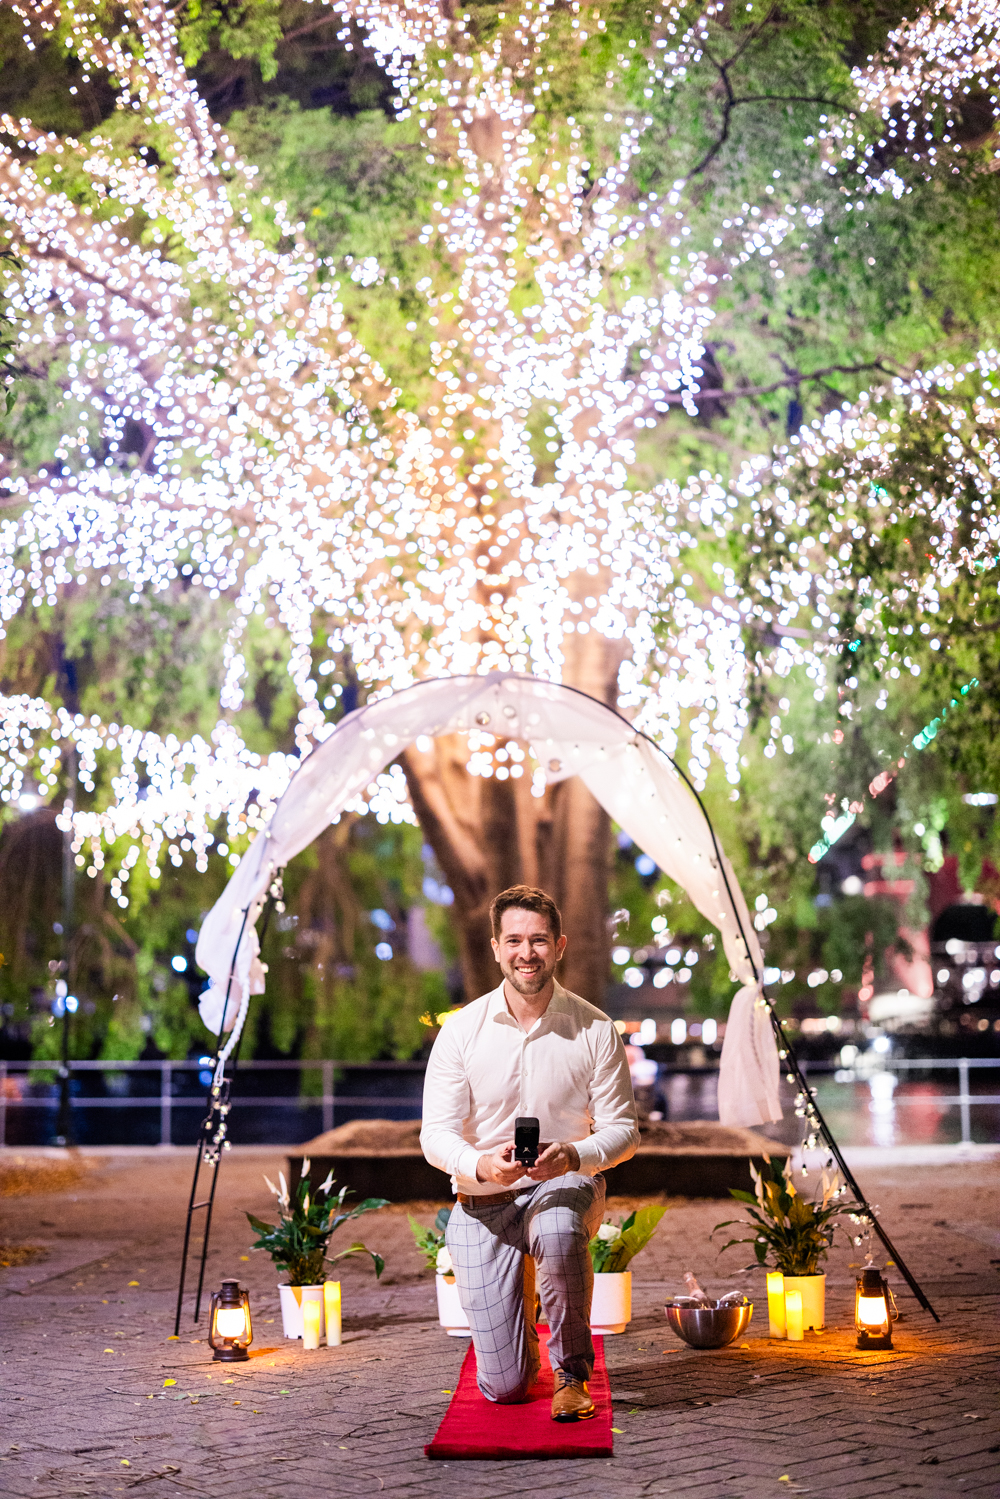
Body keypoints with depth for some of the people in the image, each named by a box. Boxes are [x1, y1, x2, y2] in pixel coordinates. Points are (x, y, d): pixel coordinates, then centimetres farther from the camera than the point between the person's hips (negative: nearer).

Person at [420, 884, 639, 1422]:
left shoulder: (595, 1030, -7)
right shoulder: (461, 1031, -7)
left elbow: (622, 1130, -5)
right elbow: (436, 1135, -8)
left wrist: (575, 1156, -27)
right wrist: (481, 1165, -31)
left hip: (566, 1183, -1)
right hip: (481, 1201, 1)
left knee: (558, 1231, -41)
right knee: (503, 1387, -2)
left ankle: (573, 1374, -15)